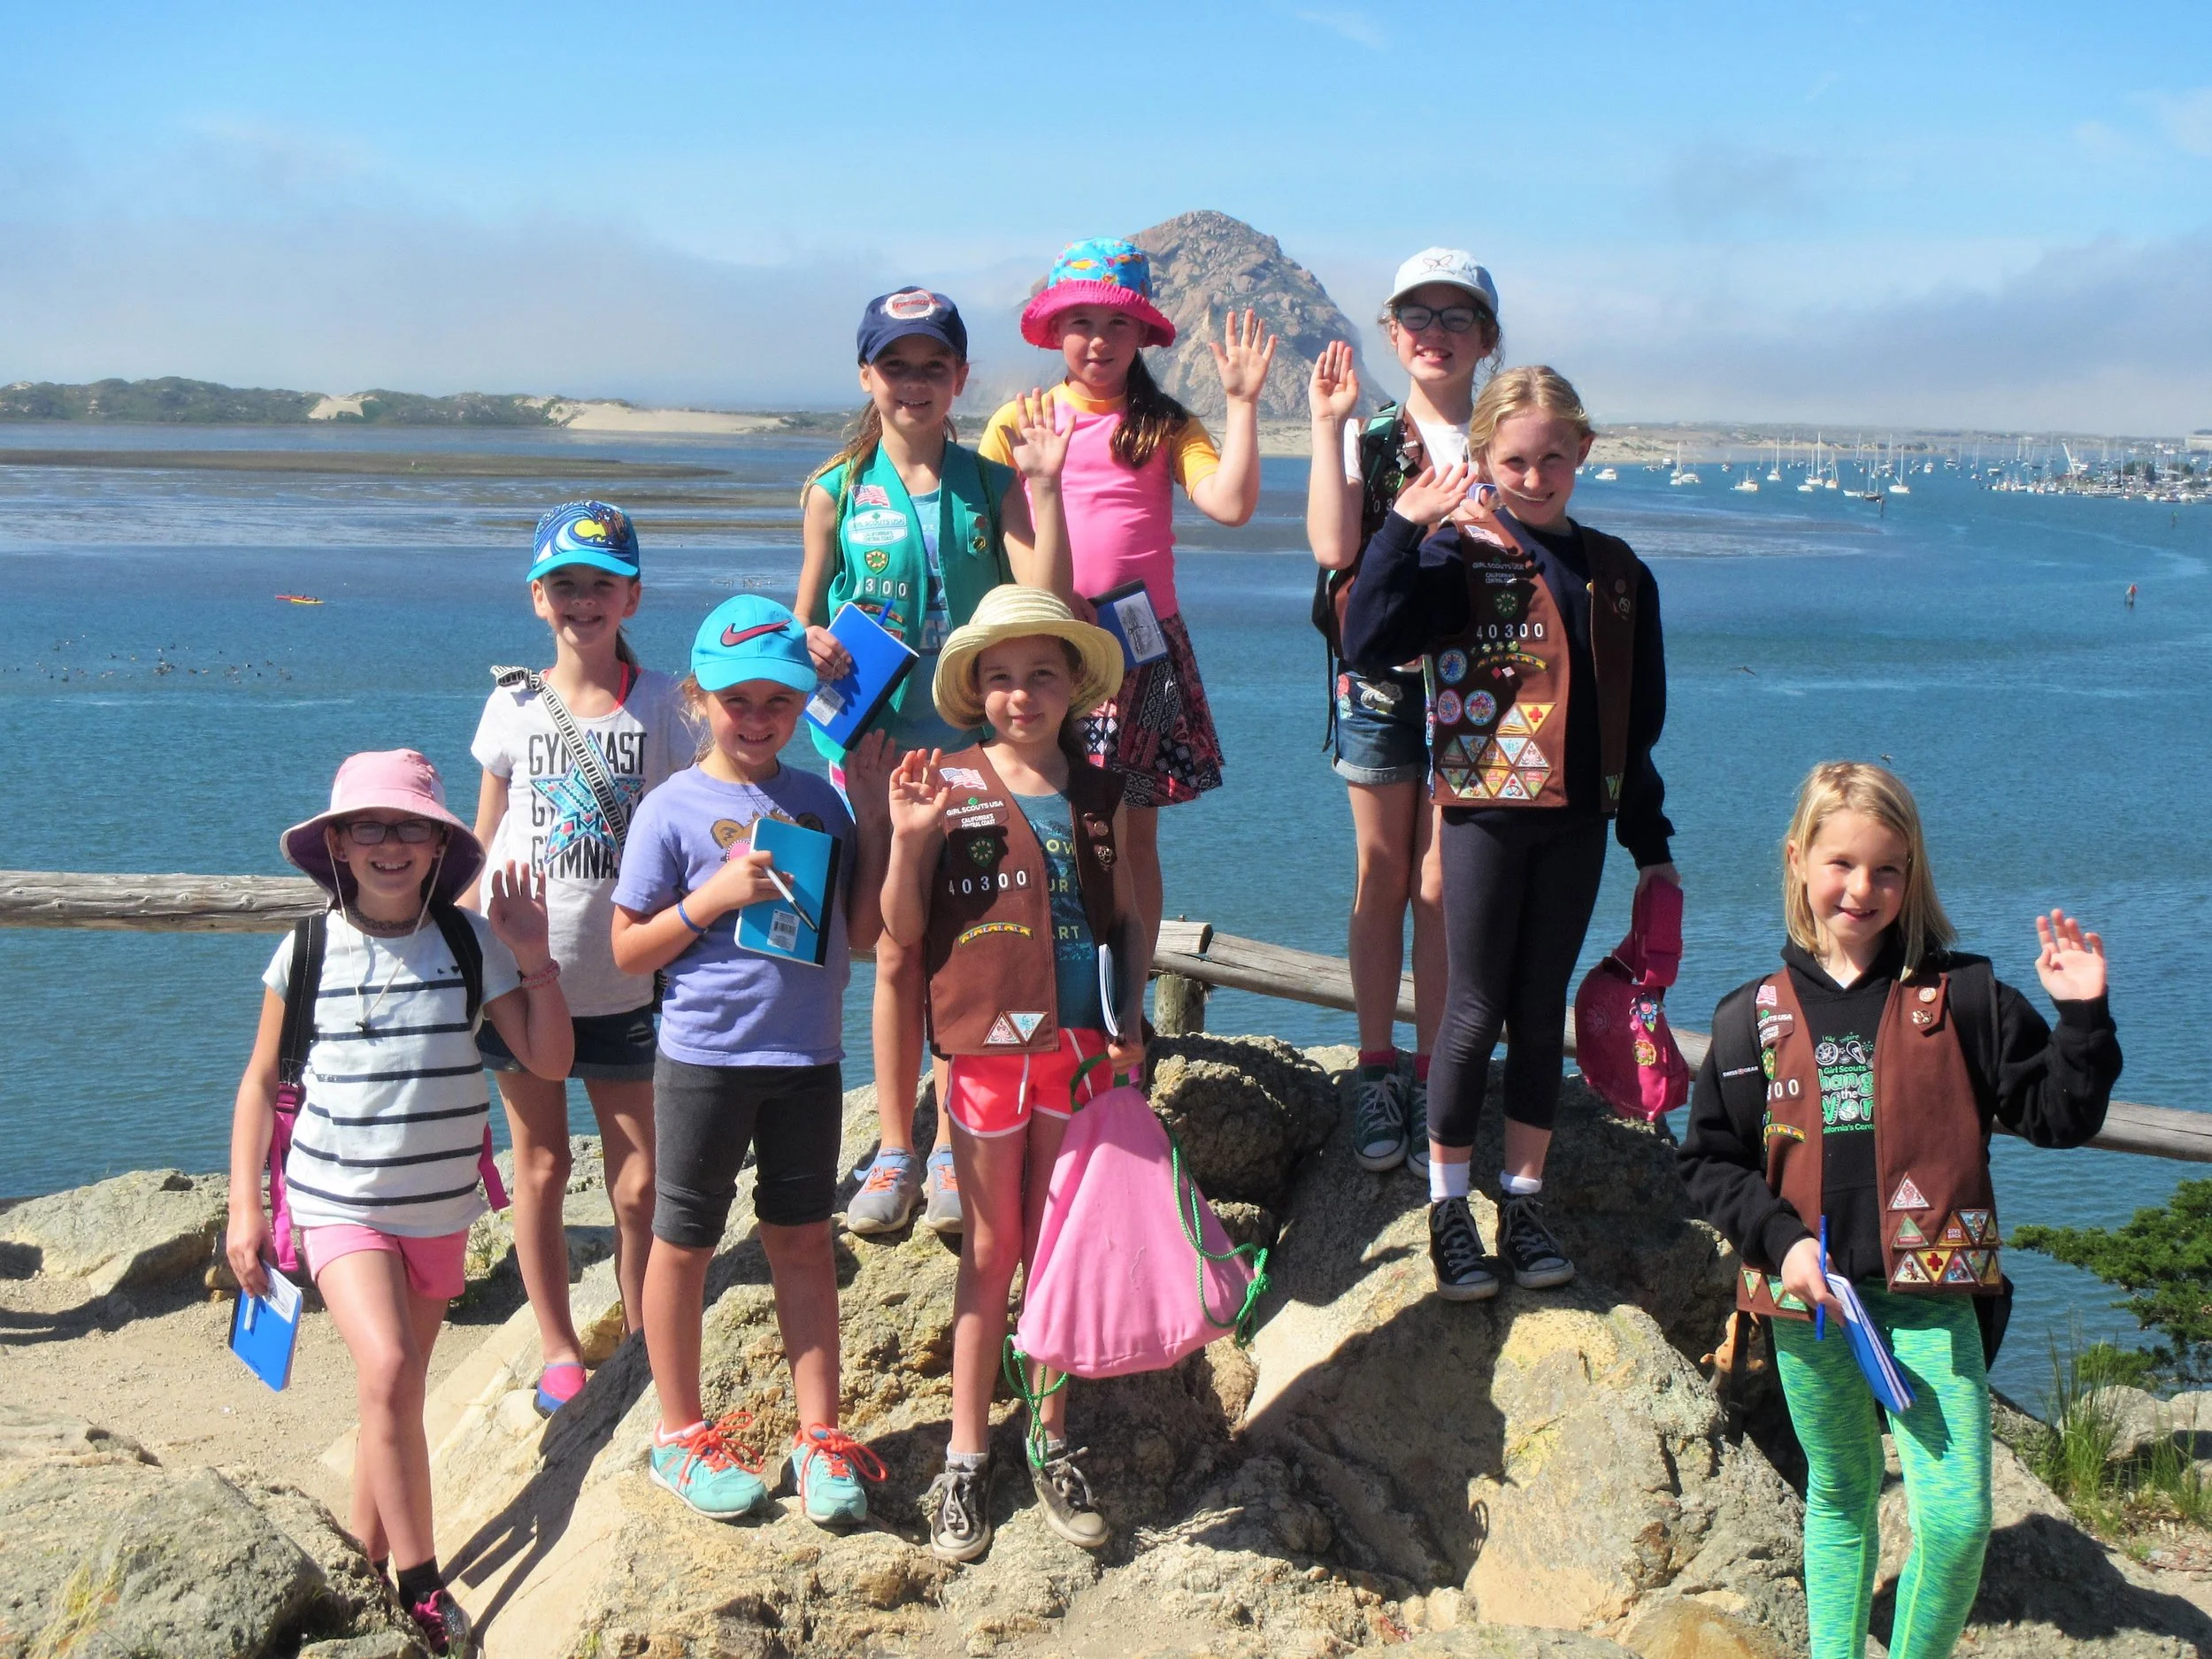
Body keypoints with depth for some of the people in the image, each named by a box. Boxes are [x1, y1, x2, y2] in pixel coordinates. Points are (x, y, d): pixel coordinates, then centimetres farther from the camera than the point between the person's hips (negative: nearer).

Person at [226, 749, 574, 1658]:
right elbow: (261, 1081, 4)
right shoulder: (308, 953, -5)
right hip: (339, 1202, -2)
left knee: (394, 1388, 11)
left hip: (440, 1207, 2)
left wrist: (535, 961, -16)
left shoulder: (471, 942, -4)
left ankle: (369, 1563, 29)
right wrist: (244, 1206, 0)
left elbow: (548, 1060, -4)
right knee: (387, 1372, -20)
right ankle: (422, 1586, -11)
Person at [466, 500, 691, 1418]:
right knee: (541, 1166, 10)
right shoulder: (514, 703, 2)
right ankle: (558, 1350, 24)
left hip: (624, 983, -1)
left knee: (639, 1181, 2)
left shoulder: (660, 704, -1)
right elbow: (483, 840, 9)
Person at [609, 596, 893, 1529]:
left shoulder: (820, 801, 5)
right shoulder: (674, 811, -7)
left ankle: (820, 1435, 20)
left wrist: (871, 820, -3)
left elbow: (860, 933, 6)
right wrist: (713, 898, -20)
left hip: (807, 1058, 4)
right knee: (685, 1242, 8)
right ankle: (681, 1433, 24)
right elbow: (629, 950, -6)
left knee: (803, 1240, 10)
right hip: (704, 1059, -3)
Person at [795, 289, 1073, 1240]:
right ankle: (894, 1150, 18)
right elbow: (805, 620, 6)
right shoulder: (836, 490, 1)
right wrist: (813, 650, -16)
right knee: (894, 953, 5)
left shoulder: (991, 485, 2)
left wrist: (1043, 487, -16)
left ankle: (952, 1148, 18)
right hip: (875, 743, 0)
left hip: (975, 743, 0)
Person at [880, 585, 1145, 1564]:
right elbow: (903, 930, -5)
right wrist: (909, 840, -20)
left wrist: (1129, 1027, 3)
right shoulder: (948, 787, -4)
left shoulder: (1099, 796, 5)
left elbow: (1125, 920, 13)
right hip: (986, 1045, -2)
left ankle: (1052, 1444, 25)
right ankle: (966, 1456, 19)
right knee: (990, 1250, 6)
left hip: (1081, 1045, 3)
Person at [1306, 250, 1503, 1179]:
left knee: (1442, 886, 1)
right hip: (1380, 675, 0)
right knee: (1382, 879, 7)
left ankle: (1434, 1079, 11)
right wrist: (1327, 425, -11)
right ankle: (1378, 1069, 18)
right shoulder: (1365, 435, 6)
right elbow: (1333, 546, -12)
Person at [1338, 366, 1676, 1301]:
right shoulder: (1460, 554, -4)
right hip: (1484, 811, -4)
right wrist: (1403, 525, -22)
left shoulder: (1617, 573, 10)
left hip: (1578, 818, 4)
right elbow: (1367, 644, -20)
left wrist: (1650, 844, 15)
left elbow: (1639, 721, 15)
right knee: (1475, 1013, 1)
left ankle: (1523, 1201, 21)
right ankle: (1448, 1208, 13)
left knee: (1542, 1012, 10)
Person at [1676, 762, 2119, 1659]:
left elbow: (2057, 1115, 1)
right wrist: (1778, 1239, -8)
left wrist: (2083, 1015, -13)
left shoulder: (1962, 997, 0)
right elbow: (1709, 1158, 6)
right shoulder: (1752, 1017, 3)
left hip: (1930, 1294, -2)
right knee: (1838, 1498, 17)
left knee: (1956, 1517, -11)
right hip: (1809, 1297, 2)